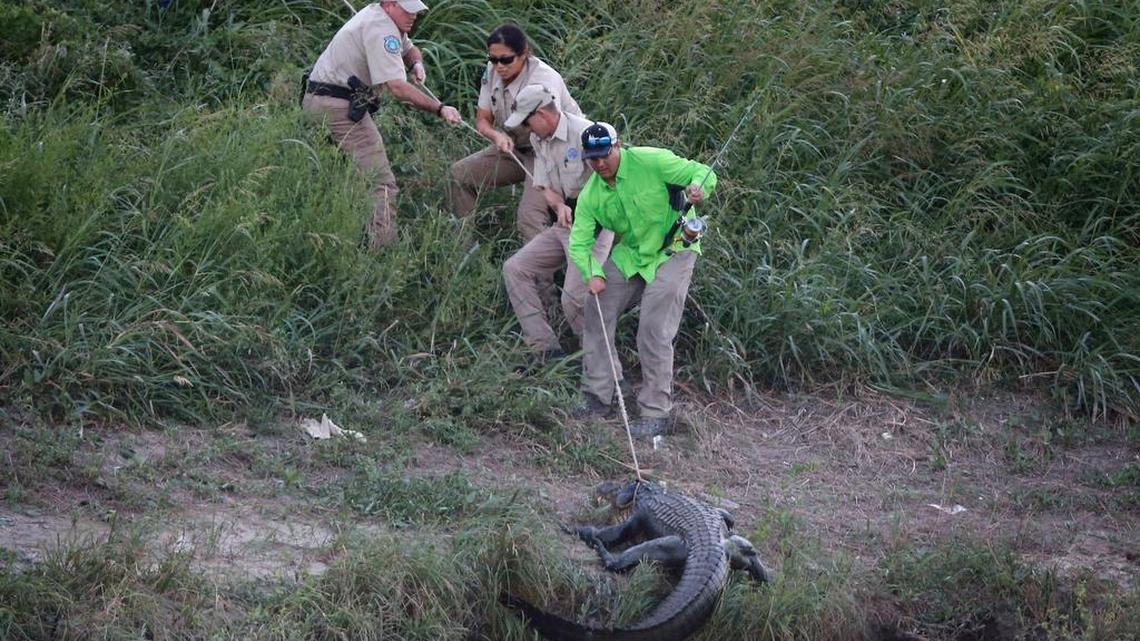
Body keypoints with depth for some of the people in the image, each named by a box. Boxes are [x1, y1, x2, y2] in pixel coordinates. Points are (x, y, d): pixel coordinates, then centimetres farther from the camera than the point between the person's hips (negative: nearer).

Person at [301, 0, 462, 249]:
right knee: (382, 184, -13)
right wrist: (440, 109, -25)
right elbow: (397, 88, -27)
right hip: (339, 107, -11)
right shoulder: (380, 30, -19)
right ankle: (383, 251, -20)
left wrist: (417, 64, 8)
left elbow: (409, 49, 32)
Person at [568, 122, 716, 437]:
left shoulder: (650, 161, -21)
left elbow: (703, 173, -18)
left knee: (654, 330, -13)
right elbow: (579, 242, -6)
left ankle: (656, 413, -4)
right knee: (596, 310, 3)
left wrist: (696, 188, -43)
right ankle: (597, 396, 16)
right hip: (629, 254, 6)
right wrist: (593, 274, -25)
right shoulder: (590, 195, -5)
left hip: (672, 251, -6)